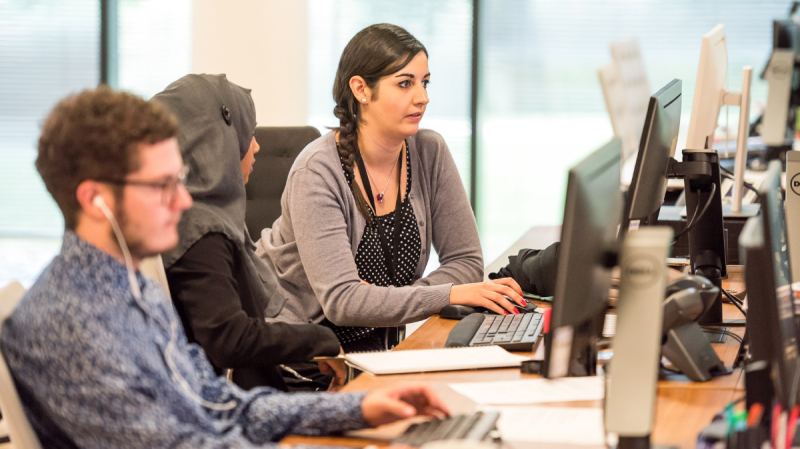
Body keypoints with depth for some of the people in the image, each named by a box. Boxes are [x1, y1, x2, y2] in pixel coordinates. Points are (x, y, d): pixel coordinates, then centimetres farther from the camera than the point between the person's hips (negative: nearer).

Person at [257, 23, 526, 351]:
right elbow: (340, 300, -27)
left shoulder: (430, 153, -3)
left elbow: (466, 261, -1)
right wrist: (450, 295, -33)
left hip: (372, 341, 6)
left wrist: (380, 302, -18)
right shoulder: (319, 171, -19)